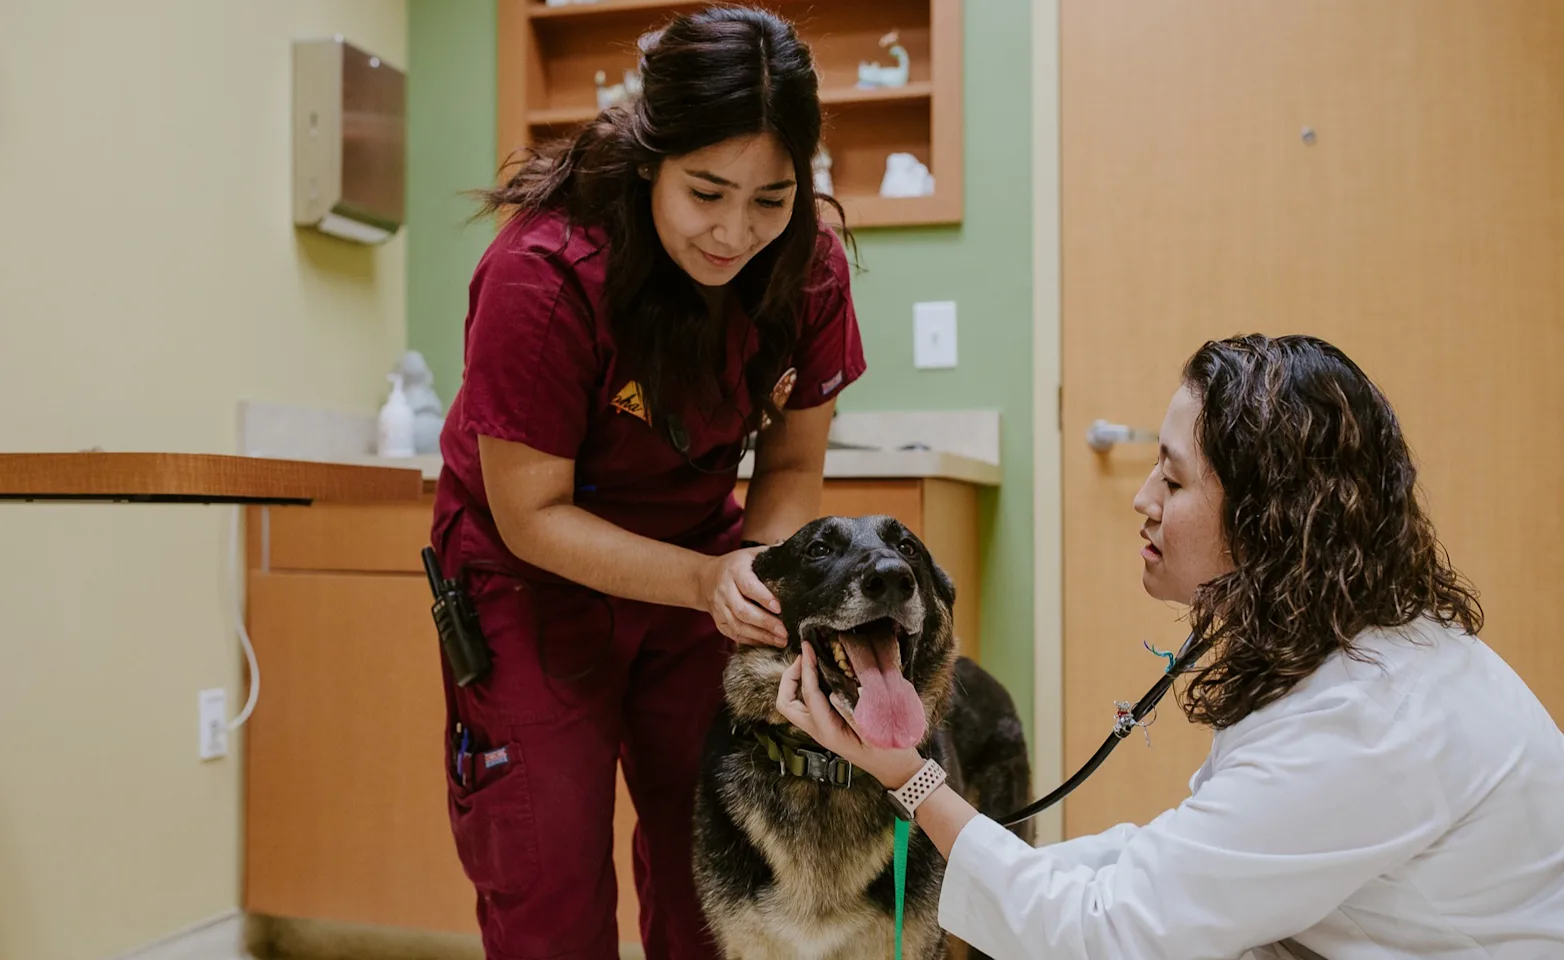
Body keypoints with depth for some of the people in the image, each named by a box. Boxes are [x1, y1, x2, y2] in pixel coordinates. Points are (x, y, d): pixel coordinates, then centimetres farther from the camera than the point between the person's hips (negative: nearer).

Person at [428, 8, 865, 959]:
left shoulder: (810, 265, -16)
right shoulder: (541, 276, -29)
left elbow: (792, 466, -4)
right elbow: (533, 515, -22)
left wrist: (759, 564, -25)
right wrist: (707, 580, -34)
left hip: (698, 557, 4)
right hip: (534, 573, -3)